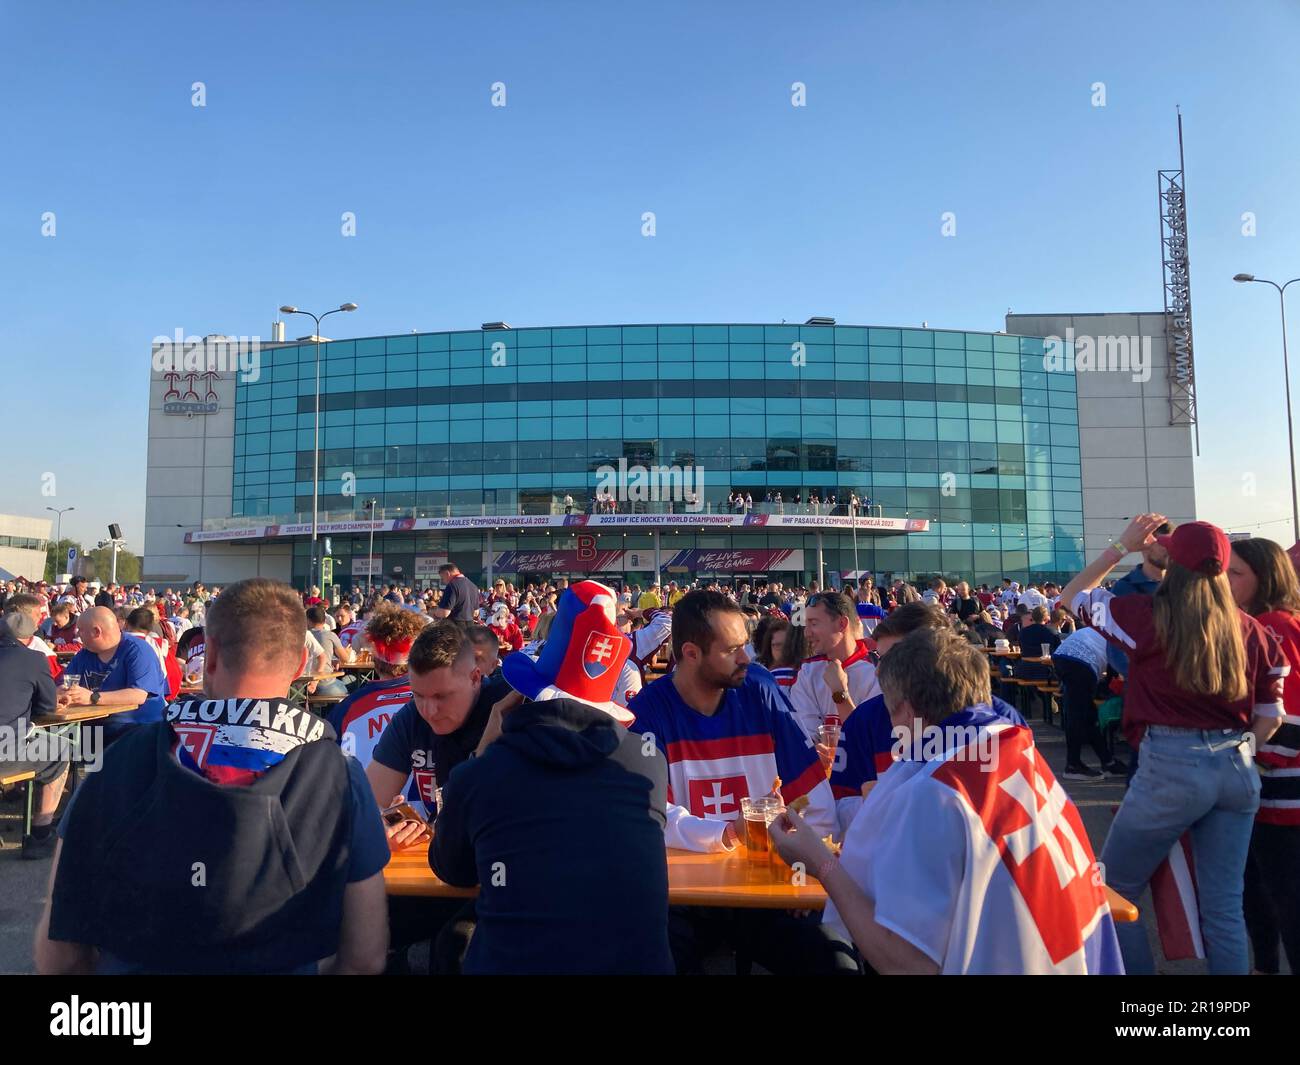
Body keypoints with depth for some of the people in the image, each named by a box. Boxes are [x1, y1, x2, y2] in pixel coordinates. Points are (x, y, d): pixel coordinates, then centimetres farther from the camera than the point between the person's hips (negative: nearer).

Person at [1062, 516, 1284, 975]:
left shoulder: (1149, 615, -7)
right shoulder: (1251, 630, 7)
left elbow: (1072, 596, 7)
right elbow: (1271, 717, 10)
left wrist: (1122, 547, 10)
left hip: (1170, 766, -5)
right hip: (1238, 769, 6)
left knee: (1113, 890, 12)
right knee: (1225, 906, 15)